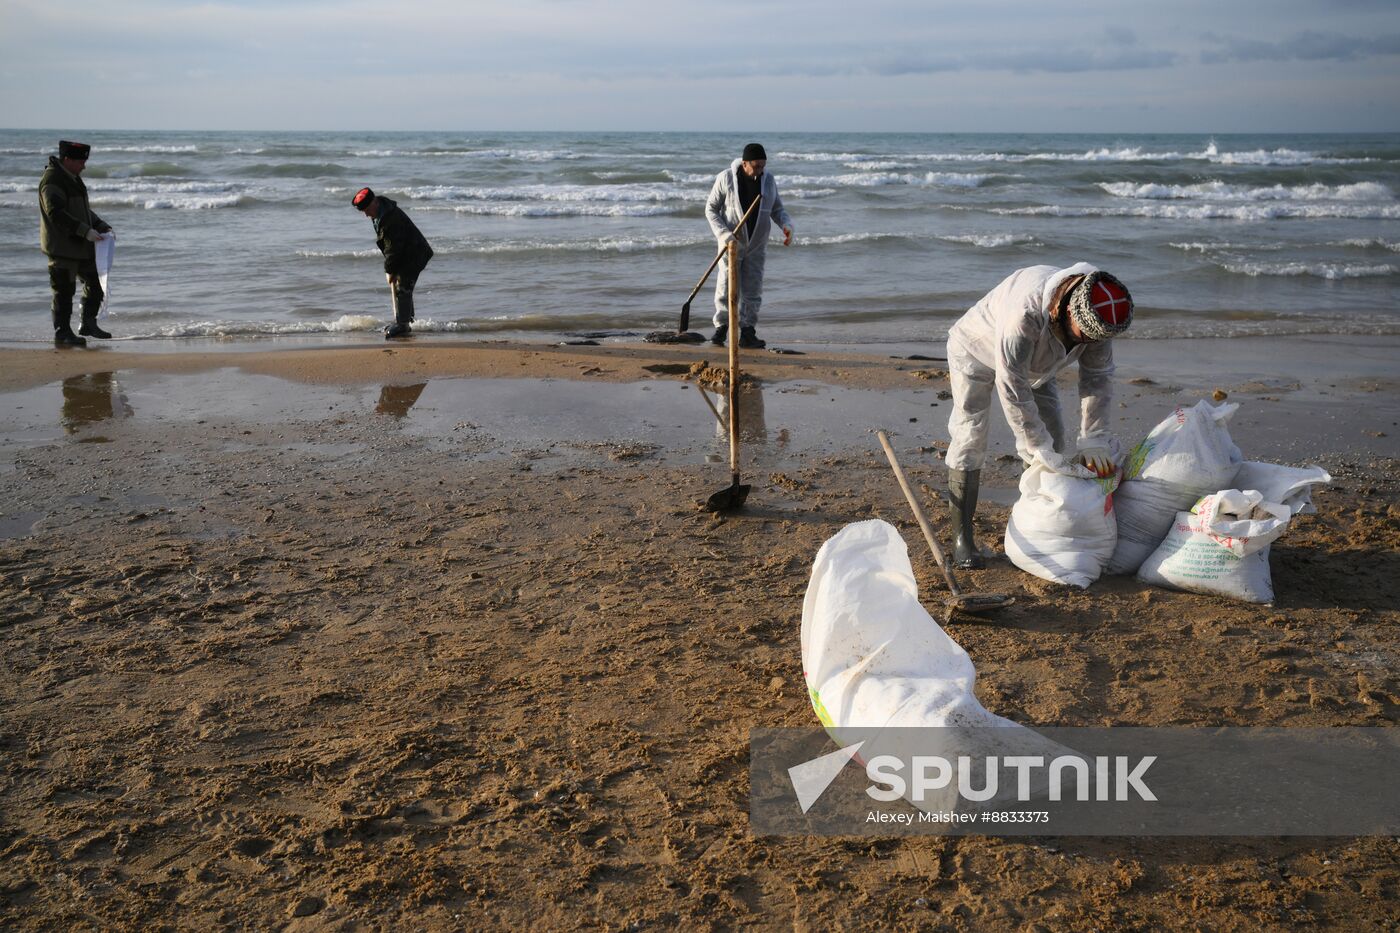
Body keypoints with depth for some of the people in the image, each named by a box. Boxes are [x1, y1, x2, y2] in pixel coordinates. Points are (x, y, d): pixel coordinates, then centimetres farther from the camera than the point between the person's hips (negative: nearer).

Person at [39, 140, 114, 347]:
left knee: (96, 281, 12)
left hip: (81, 245, 9)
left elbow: (84, 209, 22)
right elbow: (56, 213, -26)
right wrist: (85, 231, -29)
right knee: (64, 290, -2)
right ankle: (62, 333, 7)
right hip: (61, 247, -9)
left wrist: (101, 226, 7)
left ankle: (88, 324, 23)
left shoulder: (73, 178, 15)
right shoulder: (52, 181, -16)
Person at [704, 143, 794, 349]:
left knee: (752, 291, 2)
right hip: (731, 244, -3)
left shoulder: (768, 181, 1)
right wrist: (723, 234, -17)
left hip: (756, 246, 3)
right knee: (726, 287, -3)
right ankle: (721, 327, 11)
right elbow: (711, 209, -4)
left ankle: (747, 333, 7)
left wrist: (786, 225, -12)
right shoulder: (726, 178, -8)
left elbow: (777, 209, 10)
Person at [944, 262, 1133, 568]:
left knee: (1051, 436, 1)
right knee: (970, 438, -15)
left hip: (1033, 364, 7)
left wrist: (1093, 440, -22)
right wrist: (1045, 452, -39)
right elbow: (1012, 390, -42)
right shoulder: (1026, 312, -46)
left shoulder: (1097, 314, -25)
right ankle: (962, 537, -9)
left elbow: (1098, 377, -15)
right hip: (976, 352, -6)